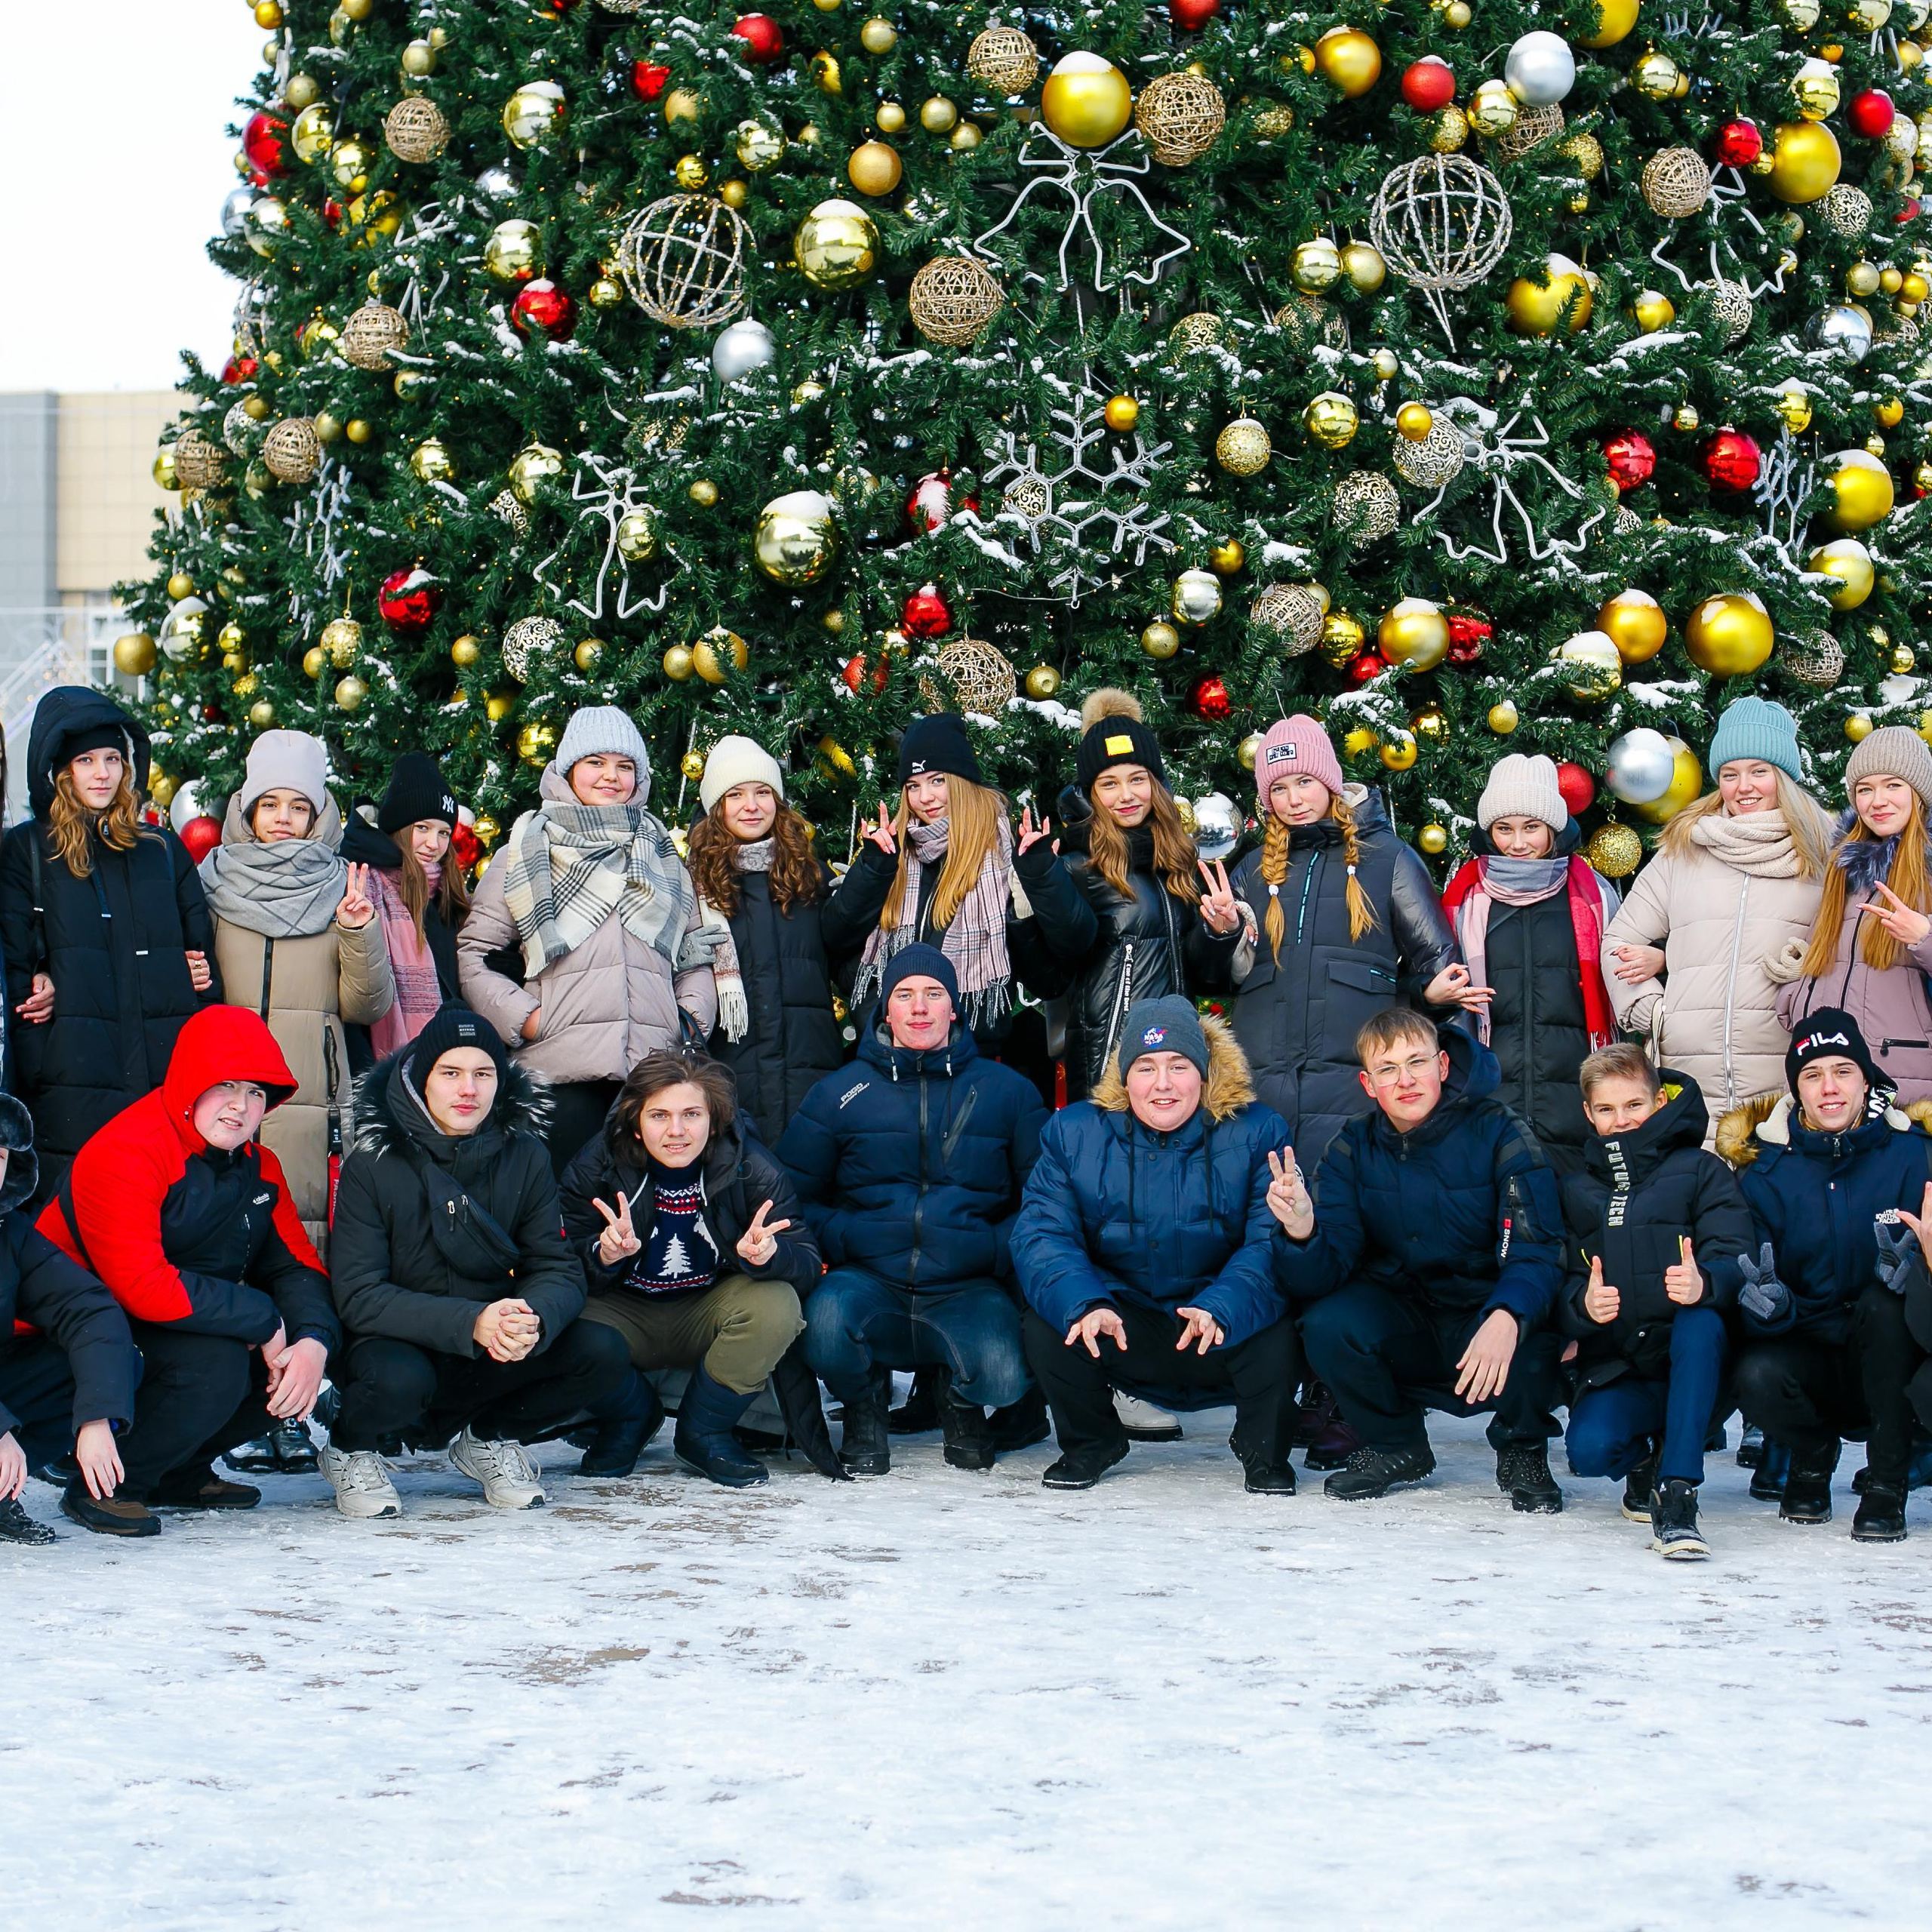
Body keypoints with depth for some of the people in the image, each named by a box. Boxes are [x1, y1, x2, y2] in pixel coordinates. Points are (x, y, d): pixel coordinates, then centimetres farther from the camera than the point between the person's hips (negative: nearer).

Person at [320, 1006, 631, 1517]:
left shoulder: (525, 1158, -1)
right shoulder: (373, 1167, -12)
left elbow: (558, 1269, -3)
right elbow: (359, 1297, -19)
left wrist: (533, 1320, -29)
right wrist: (471, 1323, -32)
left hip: (492, 1363, 4)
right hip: (398, 1347, -4)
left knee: (602, 1355, -19)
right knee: (399, 1380, -37)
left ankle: (488, 1439, 7)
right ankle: (350, 1450, -1)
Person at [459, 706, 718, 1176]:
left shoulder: (662, 856, 21)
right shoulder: (526, 852, 10)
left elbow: (696, 952, 25)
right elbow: (473, 952, 6)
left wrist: (694, 1017, 8)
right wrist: (521, 1018, -6)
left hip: (653, 1070, 3)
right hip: (561, 1072, -3)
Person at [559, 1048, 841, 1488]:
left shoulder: (752, 1168, -15)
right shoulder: (593, 1170, -13)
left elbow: (807, 1263, -18)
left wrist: (769, 1254, -43)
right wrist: (604, 1255, -38)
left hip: (710, 1312, 0)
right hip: (627, 1313, 0)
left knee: (776, 1305, -31)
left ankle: (703, 1432, -5)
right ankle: (632, 1417, 6)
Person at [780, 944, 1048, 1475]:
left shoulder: (1007, 1091, 10)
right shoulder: (838, 1093, 11)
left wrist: (1002, 1248, -9)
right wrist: (837, 1239, -10)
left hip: (969, 1291, 0)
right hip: (868, 1282, 0)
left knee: (1005, 1377, -31)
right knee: (825, 1324, -35)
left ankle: (962, 1402, 11)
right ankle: (863, 1404, 4)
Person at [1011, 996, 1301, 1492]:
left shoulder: (1256, 1133, -8)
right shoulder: (1074, 1134, -3)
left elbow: (1271, 1242, -18)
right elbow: (1042, 1234, -12)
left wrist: (1220, 1309, -38)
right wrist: (1085, 1305, -33)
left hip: (1225, 1336, -1)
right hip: (1123, 1329, 2)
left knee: (1277, 1335, -32)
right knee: (1047, 1327, -26)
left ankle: (1264, 1452, 0)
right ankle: (1088, 1444, 5)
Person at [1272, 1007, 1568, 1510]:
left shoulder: (1498, 1134, -12)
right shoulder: (1352, 1149, -3)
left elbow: (1537, 1253, -21)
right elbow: (1328, 1271, -12)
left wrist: (1506, 1319, -43)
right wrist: (1303, 1234, -36)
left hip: (1489, 1313, -2)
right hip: (1401, 1319, 3)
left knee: (1534, 1349, -35)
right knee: (1327, 1326, -28)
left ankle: (1522, 1450, 2)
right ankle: (1395, 1448, 3)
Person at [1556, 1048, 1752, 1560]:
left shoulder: (1700, 1171, 4)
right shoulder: (1576, 1190, 14)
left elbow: (1734, 1258, -10)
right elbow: (1560, 1283, 7)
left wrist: (1704, 1283, -35)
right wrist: (1583, 1303, -19)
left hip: (1691, 1364, -2)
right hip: (1617, 1370, 2)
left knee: (1700, 1323, -37)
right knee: (1588, 1449, -29)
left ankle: (1677, 1495, -35)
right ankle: (1645, 1458, 9)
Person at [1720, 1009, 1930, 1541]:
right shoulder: (1765, 1172, -2)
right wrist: (1769, 1304, -29)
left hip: (1889, 1361, -1)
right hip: (1808, 1352, 1)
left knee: (1881, 1299, -32)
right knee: (1755, 1378, -31)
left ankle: (1887, 1483, -17)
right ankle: (1814, 1452, 8)